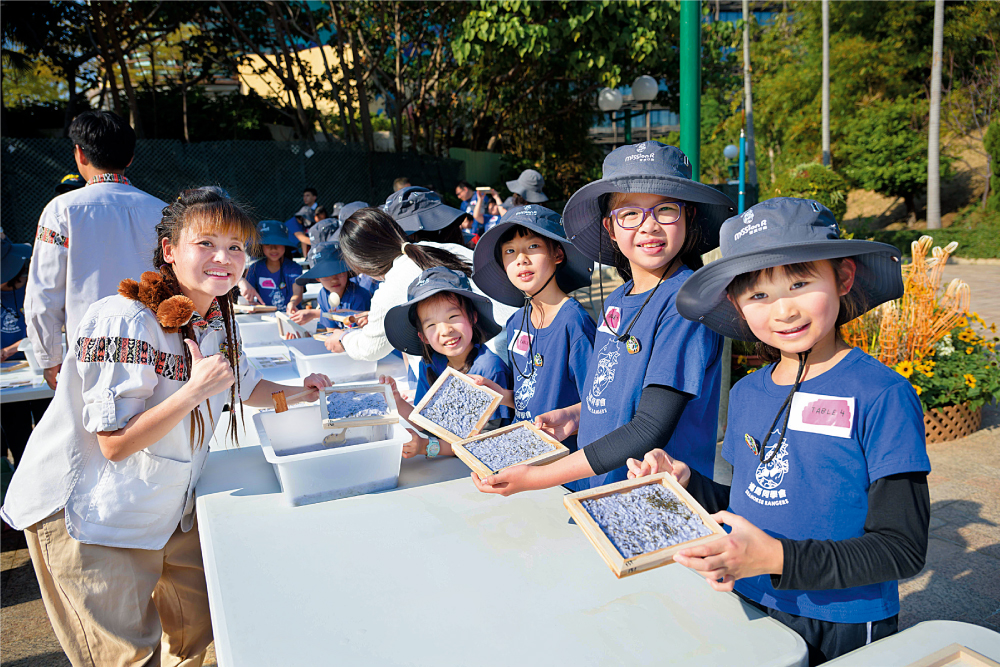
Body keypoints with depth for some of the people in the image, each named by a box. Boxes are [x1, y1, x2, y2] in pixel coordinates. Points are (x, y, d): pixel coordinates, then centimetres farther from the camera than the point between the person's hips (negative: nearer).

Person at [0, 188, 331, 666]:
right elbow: (115, 443, -26)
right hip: (86, 517, -8)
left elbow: (243, 386, 18)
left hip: (165, 509, 8)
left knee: (199, 625, 17)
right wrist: (195, 390, -33)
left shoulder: (217, 321, 0)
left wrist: (293, 393, 1)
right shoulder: (123, 322, -26)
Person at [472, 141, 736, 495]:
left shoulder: (687, 301, -15)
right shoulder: (616, 301, 6)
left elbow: (651, 429, -19)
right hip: (593, 491, 5)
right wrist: (574, 416, 2)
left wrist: (538, 477, -18)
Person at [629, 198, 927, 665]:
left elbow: (901, 548, -18)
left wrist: (777, 559, -29)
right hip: (748, 612, 5)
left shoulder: (882, 396, -17)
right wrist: (687, 482, -5)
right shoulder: (745, 394, 1)